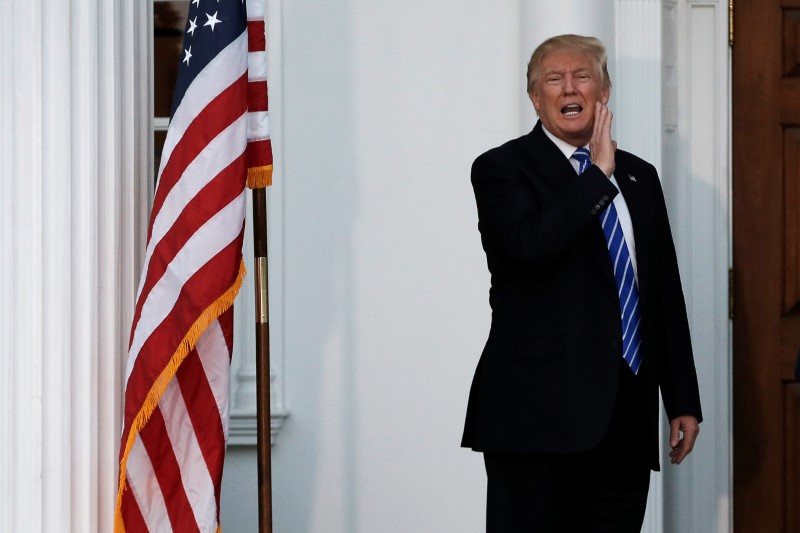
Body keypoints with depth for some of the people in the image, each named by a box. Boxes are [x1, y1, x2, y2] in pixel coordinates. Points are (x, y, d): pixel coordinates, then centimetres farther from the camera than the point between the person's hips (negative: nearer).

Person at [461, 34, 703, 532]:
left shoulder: (640, 176, 16)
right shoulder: (502, 169, 0)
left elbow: (667, 293, 17)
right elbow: (529, 246, -21)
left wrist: (683, 401, 13)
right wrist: (598, 174, -11)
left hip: (628, 417, 5)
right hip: (540, 413, -5)